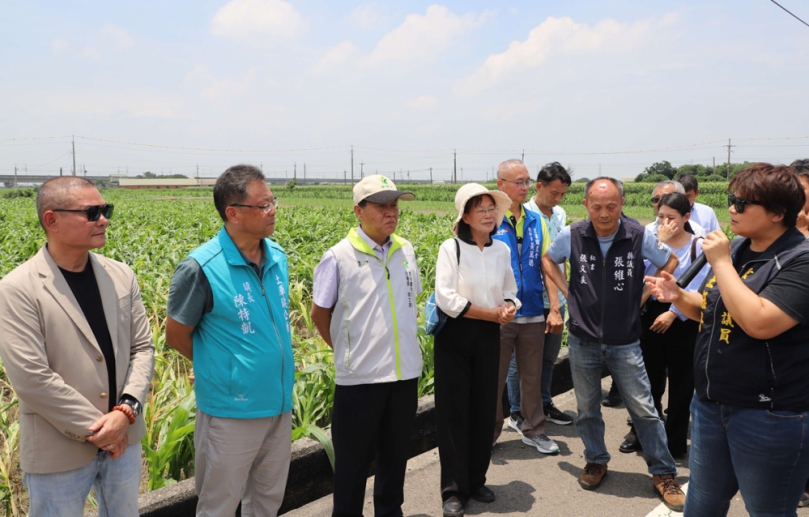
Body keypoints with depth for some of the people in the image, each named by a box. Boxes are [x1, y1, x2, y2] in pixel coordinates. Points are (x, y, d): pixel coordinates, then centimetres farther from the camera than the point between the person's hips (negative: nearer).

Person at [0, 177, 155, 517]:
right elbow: (31, 377, -19)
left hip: (123, 438, 5)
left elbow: (143, 348, 2)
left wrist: (126, 410, -13)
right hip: (59, 451, -4)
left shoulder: (121, 276, 1)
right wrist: (96, 429, -16)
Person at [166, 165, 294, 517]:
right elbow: (176, 336, -6)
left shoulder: (278, 257, 1)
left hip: (279, 405, 6)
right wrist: (223, 370, 0)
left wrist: (277, 368, 9)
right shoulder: (201, 268, -19)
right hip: (232, 412, -5)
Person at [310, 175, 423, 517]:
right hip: (360, 376, -5)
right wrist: (345, 351, -1)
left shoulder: (406, 251, 3)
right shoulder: (339, 257, -11)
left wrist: (402, 341, 10)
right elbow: (320, 313, -2)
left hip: (405, 372, 5)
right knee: (354, 457, 9)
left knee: (396, 452, 19)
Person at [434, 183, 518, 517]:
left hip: (489, 337, 5)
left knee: (484, 410, 12)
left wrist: (509, 308, -9)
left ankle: (476, 481, 28)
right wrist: (492, 313, -17)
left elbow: (509, 292, 15)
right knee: (454, 412, 1)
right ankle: (453, 490, 12)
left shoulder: (502, 250, 5)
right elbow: (447, 299, -19)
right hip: (455, 337, -4)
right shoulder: (451, 248, -11)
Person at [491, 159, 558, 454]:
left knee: (532, 376, 16)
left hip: (533, 314, 5)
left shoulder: (536, 222, 9)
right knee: (494, 377, 7)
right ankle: (488, 433, 22)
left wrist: (555, 306, 2)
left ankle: (533, 429, 31)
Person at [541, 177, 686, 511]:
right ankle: (596, 461, 36)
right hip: (583, 339, 2)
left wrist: (644, 296, -1)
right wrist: (568, 292, 1)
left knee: (644, 409, 4)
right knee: (587, 408, 14)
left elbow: (670, 262, 7)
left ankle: (664, 473, 21)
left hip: (624, 342, -1)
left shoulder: (639, 236, -11)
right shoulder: (572, 236, -8)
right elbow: (548, 260, 12)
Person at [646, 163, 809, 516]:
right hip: (711, 403, 8)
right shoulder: (736, 248, 6)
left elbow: (759, 323, -33)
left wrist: (721, 263, -24)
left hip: (770, 417, -7)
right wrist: (678, 297, -3)